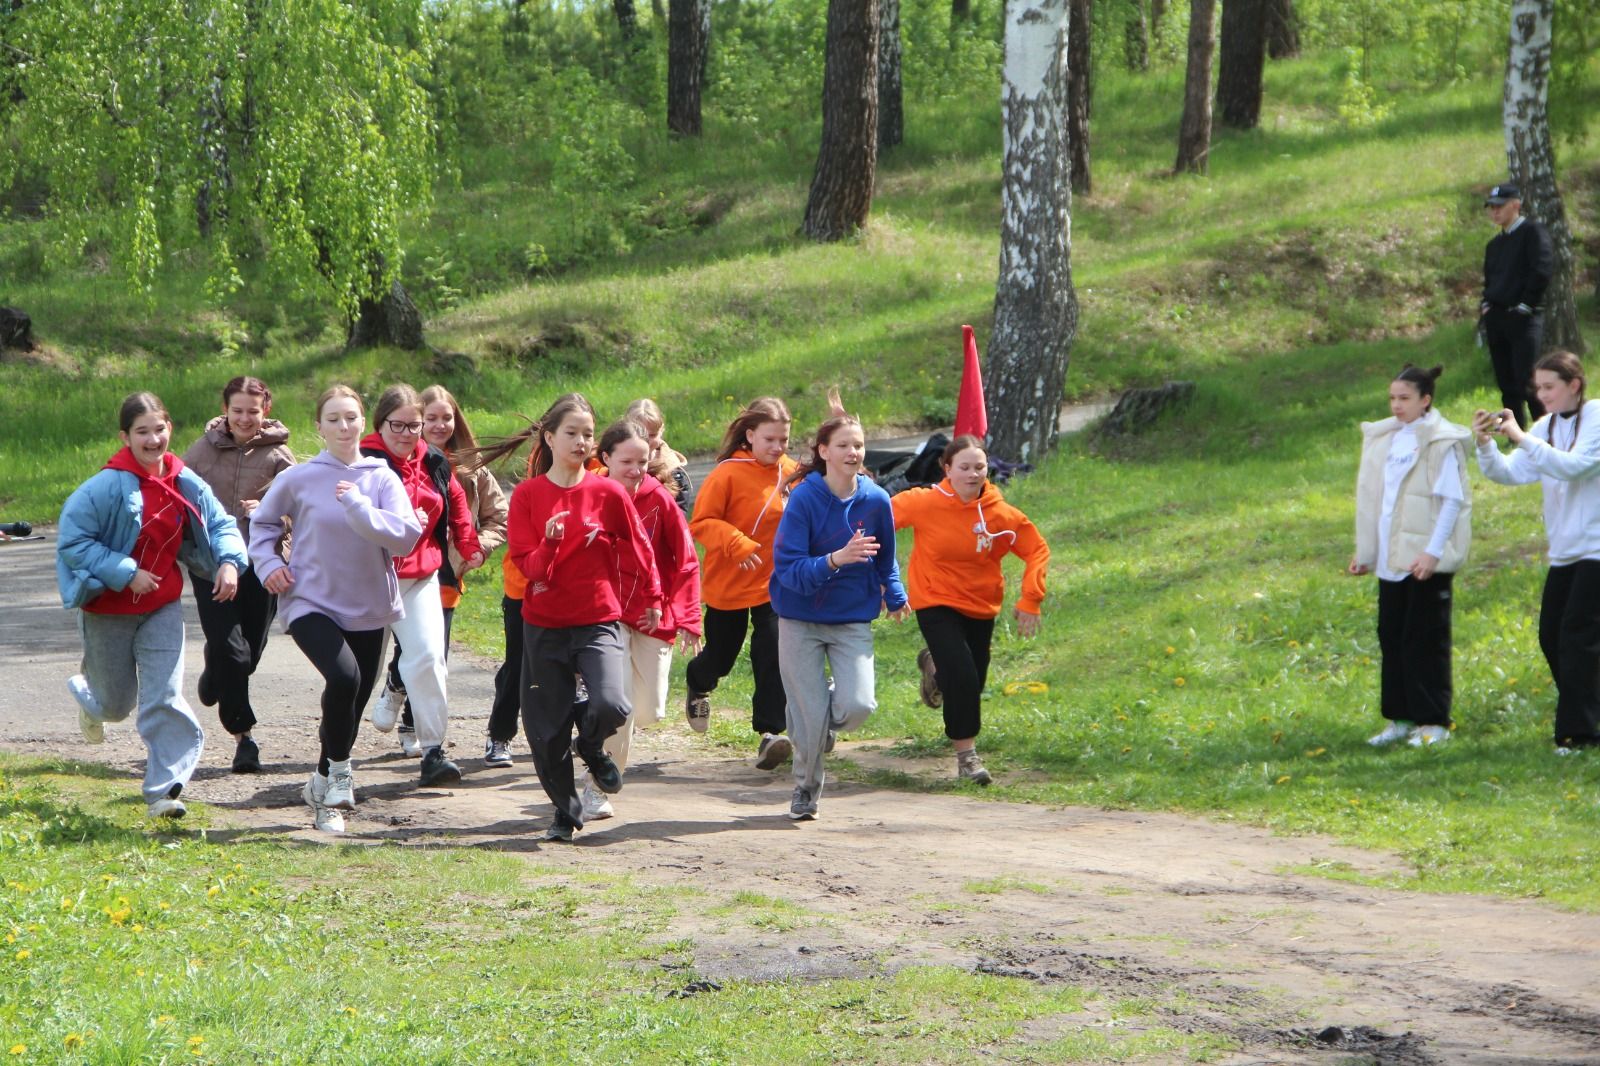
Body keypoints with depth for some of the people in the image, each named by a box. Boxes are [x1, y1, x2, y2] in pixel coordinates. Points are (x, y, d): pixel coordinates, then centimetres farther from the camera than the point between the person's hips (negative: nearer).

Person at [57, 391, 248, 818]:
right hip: (109, 609, -3)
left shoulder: (184, 482, -7)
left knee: (165, 697, -8)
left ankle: (163, 790, -3)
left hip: (163, 606, 3)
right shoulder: (109, 485, -22)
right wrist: (126, 573, -25)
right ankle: (86, 693, 53)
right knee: (117, 703, 15)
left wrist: (229, 561, -16)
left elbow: (221, 524, 5)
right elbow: (72, 539, -21)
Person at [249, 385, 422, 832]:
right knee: (344, 677, -29)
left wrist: (357, 505, -22)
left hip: (369, 611, 3)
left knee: (353, 704, 10)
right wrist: (268, 563, -2)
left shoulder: (382, 479, 1)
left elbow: (405, 536, -13)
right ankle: (339, 768, -10)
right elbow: (262, 522, 15)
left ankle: (323, 786, 32)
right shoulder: (298, 479, -2)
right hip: (312, 604, -3)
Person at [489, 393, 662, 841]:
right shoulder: (527, 495, -2)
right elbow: (527, 565, -5)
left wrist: (651, 599, 21)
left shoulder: (608, 493, -3)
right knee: (548, 729, 4)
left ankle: (591, 746, 12)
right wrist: (549, 545, -25)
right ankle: (566, 811, 25)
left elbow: (638, 549, 11)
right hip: (544, 624, 1)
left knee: (611, 705, -24)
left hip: (599, 621, -1)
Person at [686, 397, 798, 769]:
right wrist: (735, 543, -30)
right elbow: (701, 523, -16)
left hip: (775, 582, 2)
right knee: (720, 657, 15)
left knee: (774, 652, -16)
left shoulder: (791, 472, 0)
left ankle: (769, 734, -14)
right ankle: (698, 687, 51)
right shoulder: (728, 473, -15)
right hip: (729, 584, -2)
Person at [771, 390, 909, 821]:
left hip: (853, 619, 2)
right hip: (801, 619, -2)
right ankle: (806, 790, 25)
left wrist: (895, 596, 10)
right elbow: (788, 568, -21)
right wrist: (836, 560, -33)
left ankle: (825, 719, 22)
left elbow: (885, 558, 17)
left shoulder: (875, 501, -4)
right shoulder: (805, 498, -14)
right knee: (809, 717, -3)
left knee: (858, 705, -16)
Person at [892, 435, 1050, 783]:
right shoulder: (925, 503, -17)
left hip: (981, 607, 4)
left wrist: (1030, 600, -10)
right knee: (962, 675, -19)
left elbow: (1037, 550, -1)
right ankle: (966, 754, -3)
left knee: (974, 683, 12)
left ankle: (935, 666, 47)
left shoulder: (1001, 514, -11)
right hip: (936, 604, -4)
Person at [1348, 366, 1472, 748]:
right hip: (1391, 557, 7)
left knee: (1426, 639, -4)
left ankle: (1433, 721, 3)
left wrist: (1433, 552, -18)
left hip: (1426, 560, -7)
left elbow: (1452, 500, -12)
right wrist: (1365, 550, 15)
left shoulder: (1440, 443, -9)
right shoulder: (1385, 439, 12)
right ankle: (1400, 719, 15)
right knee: (1391, 637, 8)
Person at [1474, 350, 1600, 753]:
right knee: (1551, 637, 6)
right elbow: (1511, 474, 4)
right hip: (1563, 550, 8)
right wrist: (1485, 445, -13)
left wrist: (1521, 437, -27)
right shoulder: (1547, 426, 10)